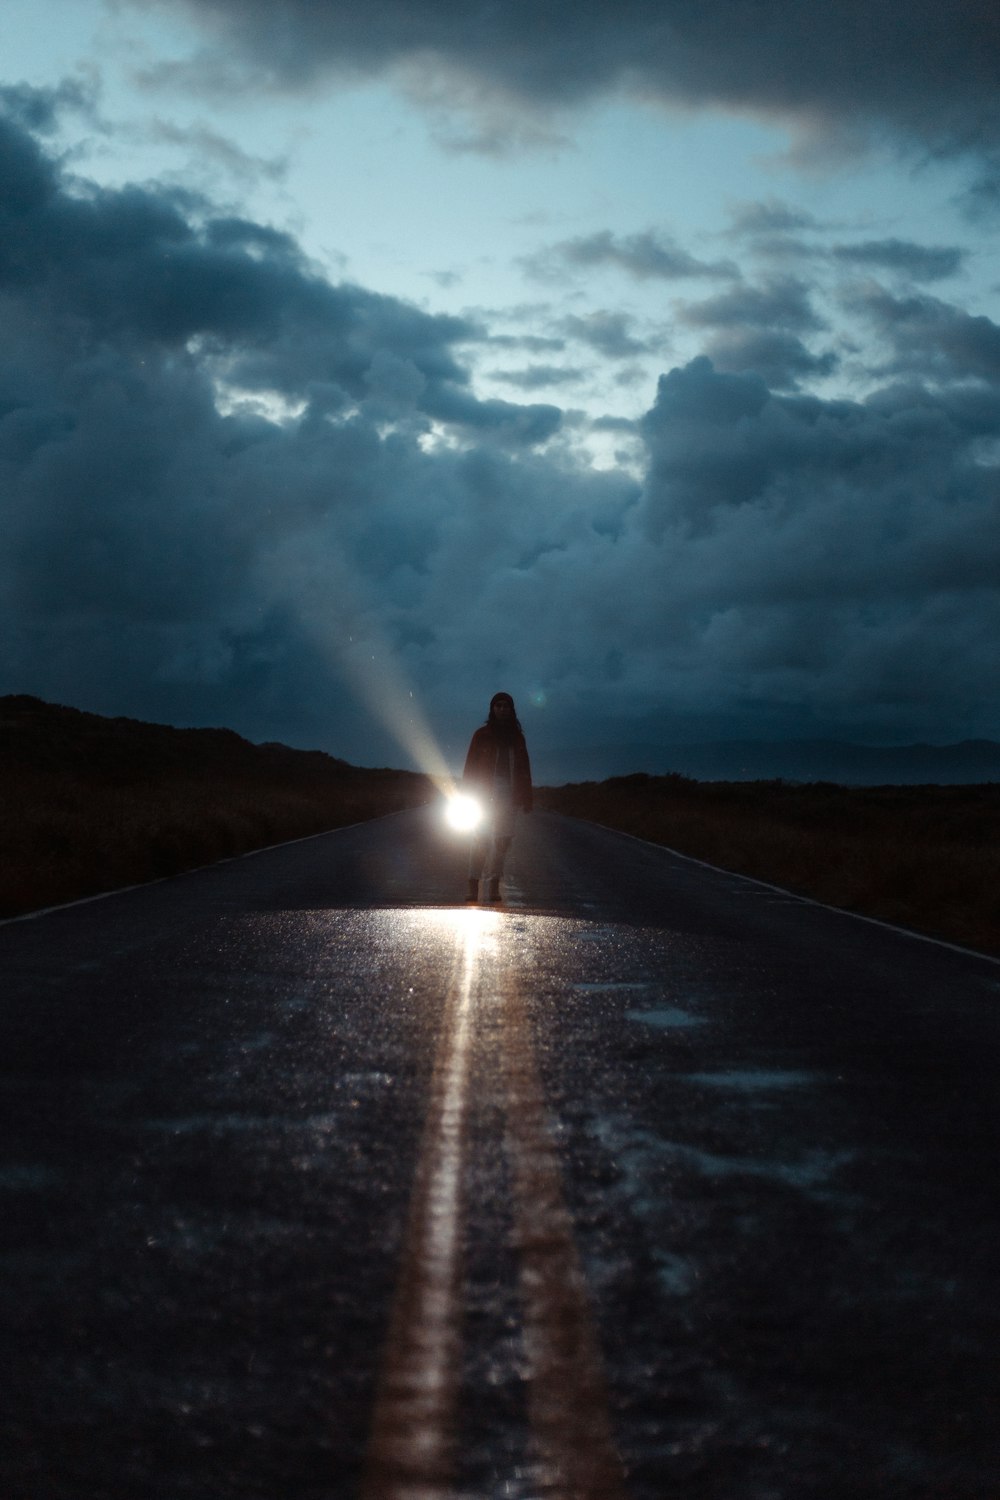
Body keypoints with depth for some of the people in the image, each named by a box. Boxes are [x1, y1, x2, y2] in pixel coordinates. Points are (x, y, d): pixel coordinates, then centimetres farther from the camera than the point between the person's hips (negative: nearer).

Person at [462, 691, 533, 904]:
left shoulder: (516, 737, 13)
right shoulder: (482, 735, 5)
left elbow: (524, 769, 12)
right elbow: (471, 766, 3)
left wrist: (526, 798, 5)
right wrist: (469, 794, -5)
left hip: (508, 793, 3)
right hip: (485, 791, -3)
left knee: (502, 840, -2)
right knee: (481, 838, -9)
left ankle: (493, 886, -1)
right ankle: (473, 886, -11)